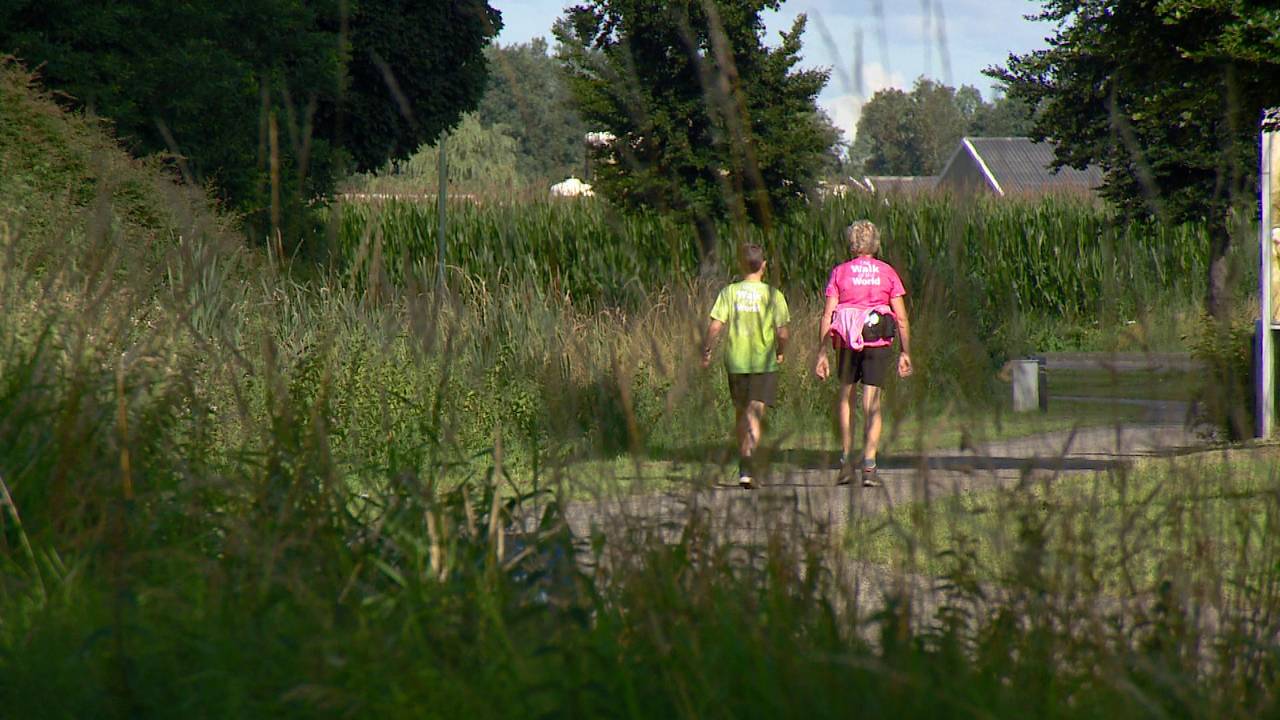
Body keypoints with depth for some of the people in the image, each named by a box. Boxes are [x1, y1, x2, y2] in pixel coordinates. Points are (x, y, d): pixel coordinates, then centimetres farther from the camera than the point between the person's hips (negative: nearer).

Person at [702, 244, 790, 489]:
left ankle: (744, 463, 25)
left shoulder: (729, 292, -1)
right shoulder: (773, 294, -4)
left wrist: (706, 351, 7)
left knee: (741, 413, 17)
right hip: (764, 362, -2)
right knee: (755, 415, -6)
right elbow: (782, 332, -4)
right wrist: (781, 352, 16)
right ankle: (747, 468, -23)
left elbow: (715, 326, -7)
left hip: (736, 361, 2)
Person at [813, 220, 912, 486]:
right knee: (872, 403, 1)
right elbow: (902, 318, 0)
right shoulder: (888, 273, 3)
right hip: (879, 344, 0)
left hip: (847, 343, 0)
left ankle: (846, 461, 17)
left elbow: (827, 316, -4)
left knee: (846, 397, 19)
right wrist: (906, 352, 6)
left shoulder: (840, 273, 1)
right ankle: (869, 466, -9)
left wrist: (822, 353, -2)